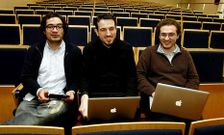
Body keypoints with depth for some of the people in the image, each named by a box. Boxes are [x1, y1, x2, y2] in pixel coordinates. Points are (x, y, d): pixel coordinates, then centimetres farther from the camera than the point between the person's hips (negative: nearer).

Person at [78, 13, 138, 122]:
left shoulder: (126, 48, 8)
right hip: (96, 95, 0)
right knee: (88, 115, -28)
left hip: (121, 95, 1)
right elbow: (85, 77, 2)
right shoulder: (89, 49, 6)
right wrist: (84, 96, -19)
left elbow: (132, 77, 5)